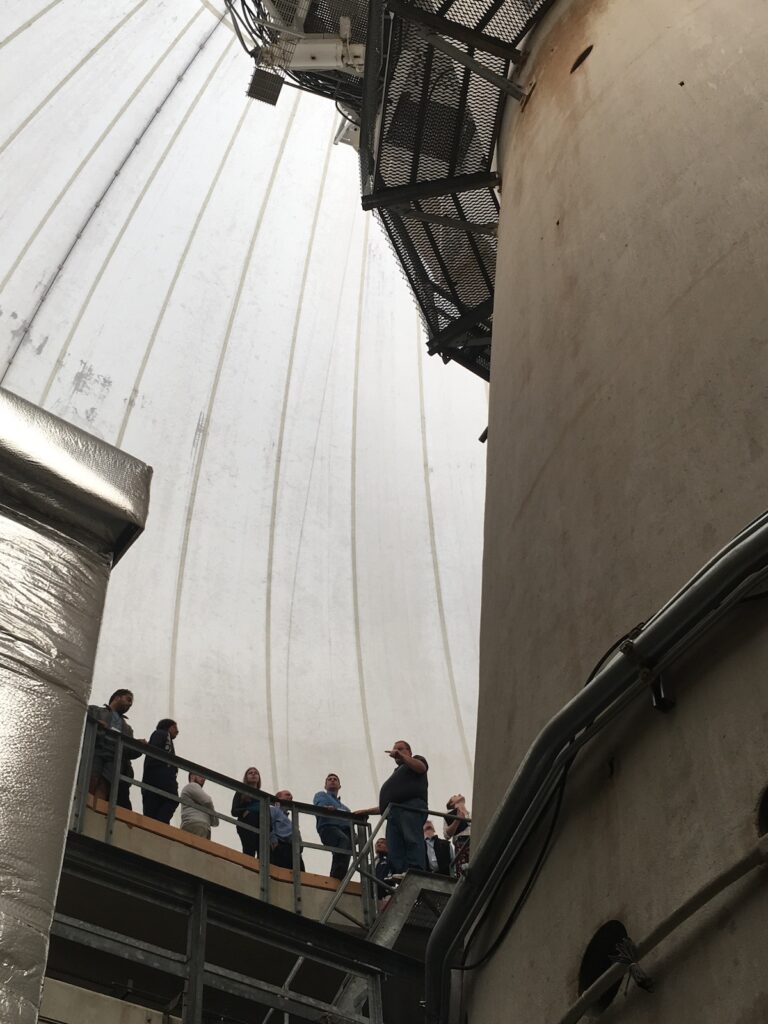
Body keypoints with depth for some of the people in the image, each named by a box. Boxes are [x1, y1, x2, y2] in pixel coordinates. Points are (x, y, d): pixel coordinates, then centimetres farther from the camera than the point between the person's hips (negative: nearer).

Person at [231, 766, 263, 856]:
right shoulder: (241, 793, 17)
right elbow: (234, 811, 7)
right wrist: (244, 812, -11)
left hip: (262, 826, 3)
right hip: (247, 826, -3)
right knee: (249, 852, -21)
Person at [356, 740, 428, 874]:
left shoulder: (416, 759, 26)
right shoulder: (396, 774, 41)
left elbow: (421, 767, 0)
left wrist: (402, 756, -6)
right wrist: (367, 811, 31)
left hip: (412, 807, -7)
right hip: (394, 812, 7)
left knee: (412, 839, -26)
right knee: (395, 851, -14)